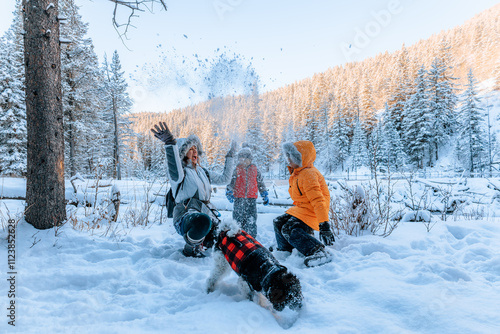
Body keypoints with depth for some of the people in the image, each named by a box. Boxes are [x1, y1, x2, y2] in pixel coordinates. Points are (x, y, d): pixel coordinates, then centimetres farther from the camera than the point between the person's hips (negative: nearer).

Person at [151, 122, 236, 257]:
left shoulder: (203, 172, 20)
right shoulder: (181, 171, -4)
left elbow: (224, 179, 27)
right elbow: (176, 174, -30)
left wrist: (230, 156, 27)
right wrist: (170, 144, -43)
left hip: (206, 214, 7)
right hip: (186, 216, -7)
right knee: (203, 220, -40)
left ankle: (201, 243, 27)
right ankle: (191, 249, -8)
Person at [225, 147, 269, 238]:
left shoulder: (255, 170, 9)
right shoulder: (236, 170, 6)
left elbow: (261, 183, 17)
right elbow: (231, 183, 6)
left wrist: (265, 195, 15)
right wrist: (229, 193, -9)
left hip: (251, 199, 1)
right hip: (239, 199, 0)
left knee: (252, 221, 1)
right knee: (238, 219, 2)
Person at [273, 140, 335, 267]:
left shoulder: (308, 174, -23)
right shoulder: (297, 172, 11)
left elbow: (317, 200, -30)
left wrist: (324, 224, -34)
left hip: (310, 212, -11)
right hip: (300, 208, 11)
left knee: (290, 229, -29)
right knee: (279, 223, 15)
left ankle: (319, 252, -33)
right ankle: (285, 250, 33)